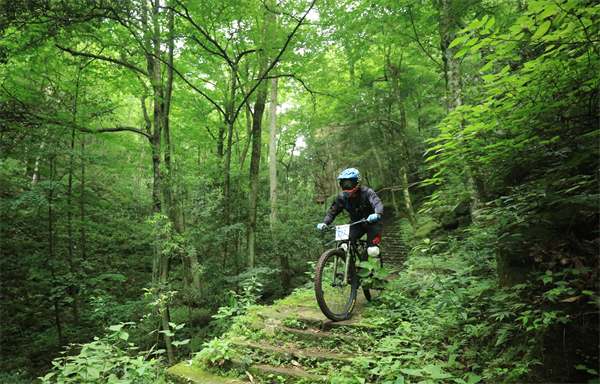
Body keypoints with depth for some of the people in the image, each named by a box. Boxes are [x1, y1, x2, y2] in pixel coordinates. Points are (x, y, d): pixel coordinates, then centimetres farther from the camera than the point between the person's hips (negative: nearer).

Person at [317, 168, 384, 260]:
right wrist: (324, 223, -23)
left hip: (371, 222, -4)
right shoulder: (342, 197, -7)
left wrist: (377, 214, -58)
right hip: (356, 224, 4)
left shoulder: (367, 192, -19)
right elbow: (333, 211, -4)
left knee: (372, 252, -21)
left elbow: (377, 203, -34)